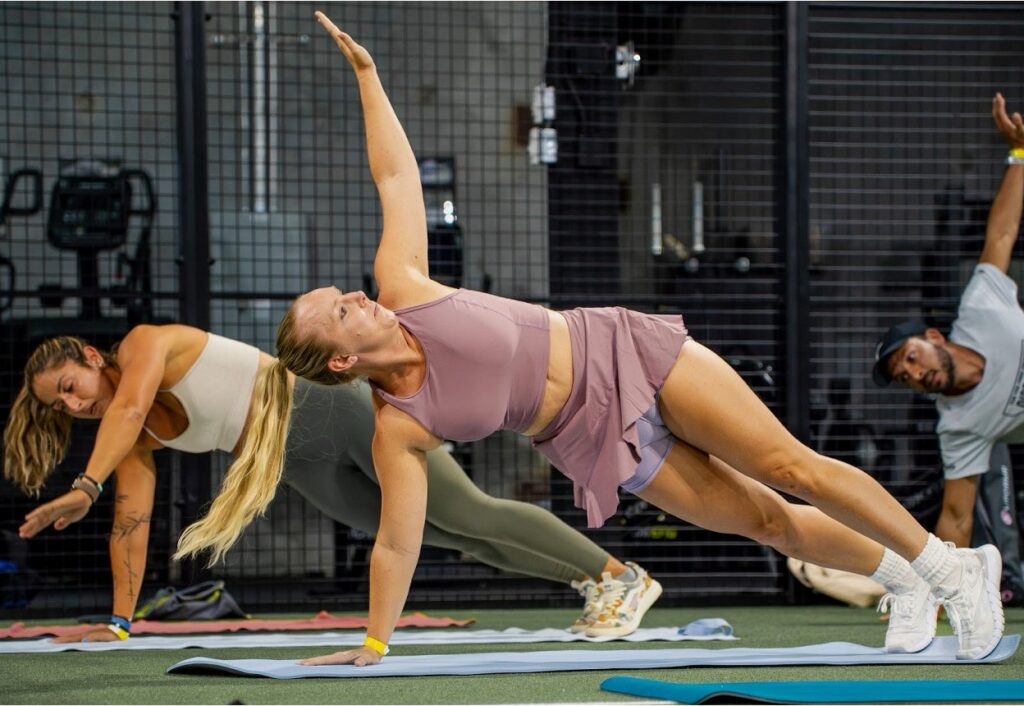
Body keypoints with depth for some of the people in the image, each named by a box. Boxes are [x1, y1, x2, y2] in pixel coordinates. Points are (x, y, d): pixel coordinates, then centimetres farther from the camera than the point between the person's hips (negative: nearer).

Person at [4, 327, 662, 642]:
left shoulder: (145, 342, -15)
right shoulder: (136, 444, 5)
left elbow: (129, 404, -34)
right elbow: (131, 525, 6)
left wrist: (86, 486, -46)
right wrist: (119, 621, 1)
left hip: (330, 407, -7)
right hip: (306, 470, 7)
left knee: (471, 514, -6)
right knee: (453, 536, 10)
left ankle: (620, 573, 2)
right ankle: (591, 580, 22)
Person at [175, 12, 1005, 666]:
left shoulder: (399, 286, -10)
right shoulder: (398, 429, -16)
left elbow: (397, 176, -5)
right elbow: (395, 544, -12)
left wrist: (365, 72, -7)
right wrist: (373, 642, -14)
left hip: (628, 351, 1)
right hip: (602, 439, -1)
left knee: (795, 472, -3)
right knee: (765, 520, 2)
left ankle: (949, 566, 9)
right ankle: (906, 582, 22)